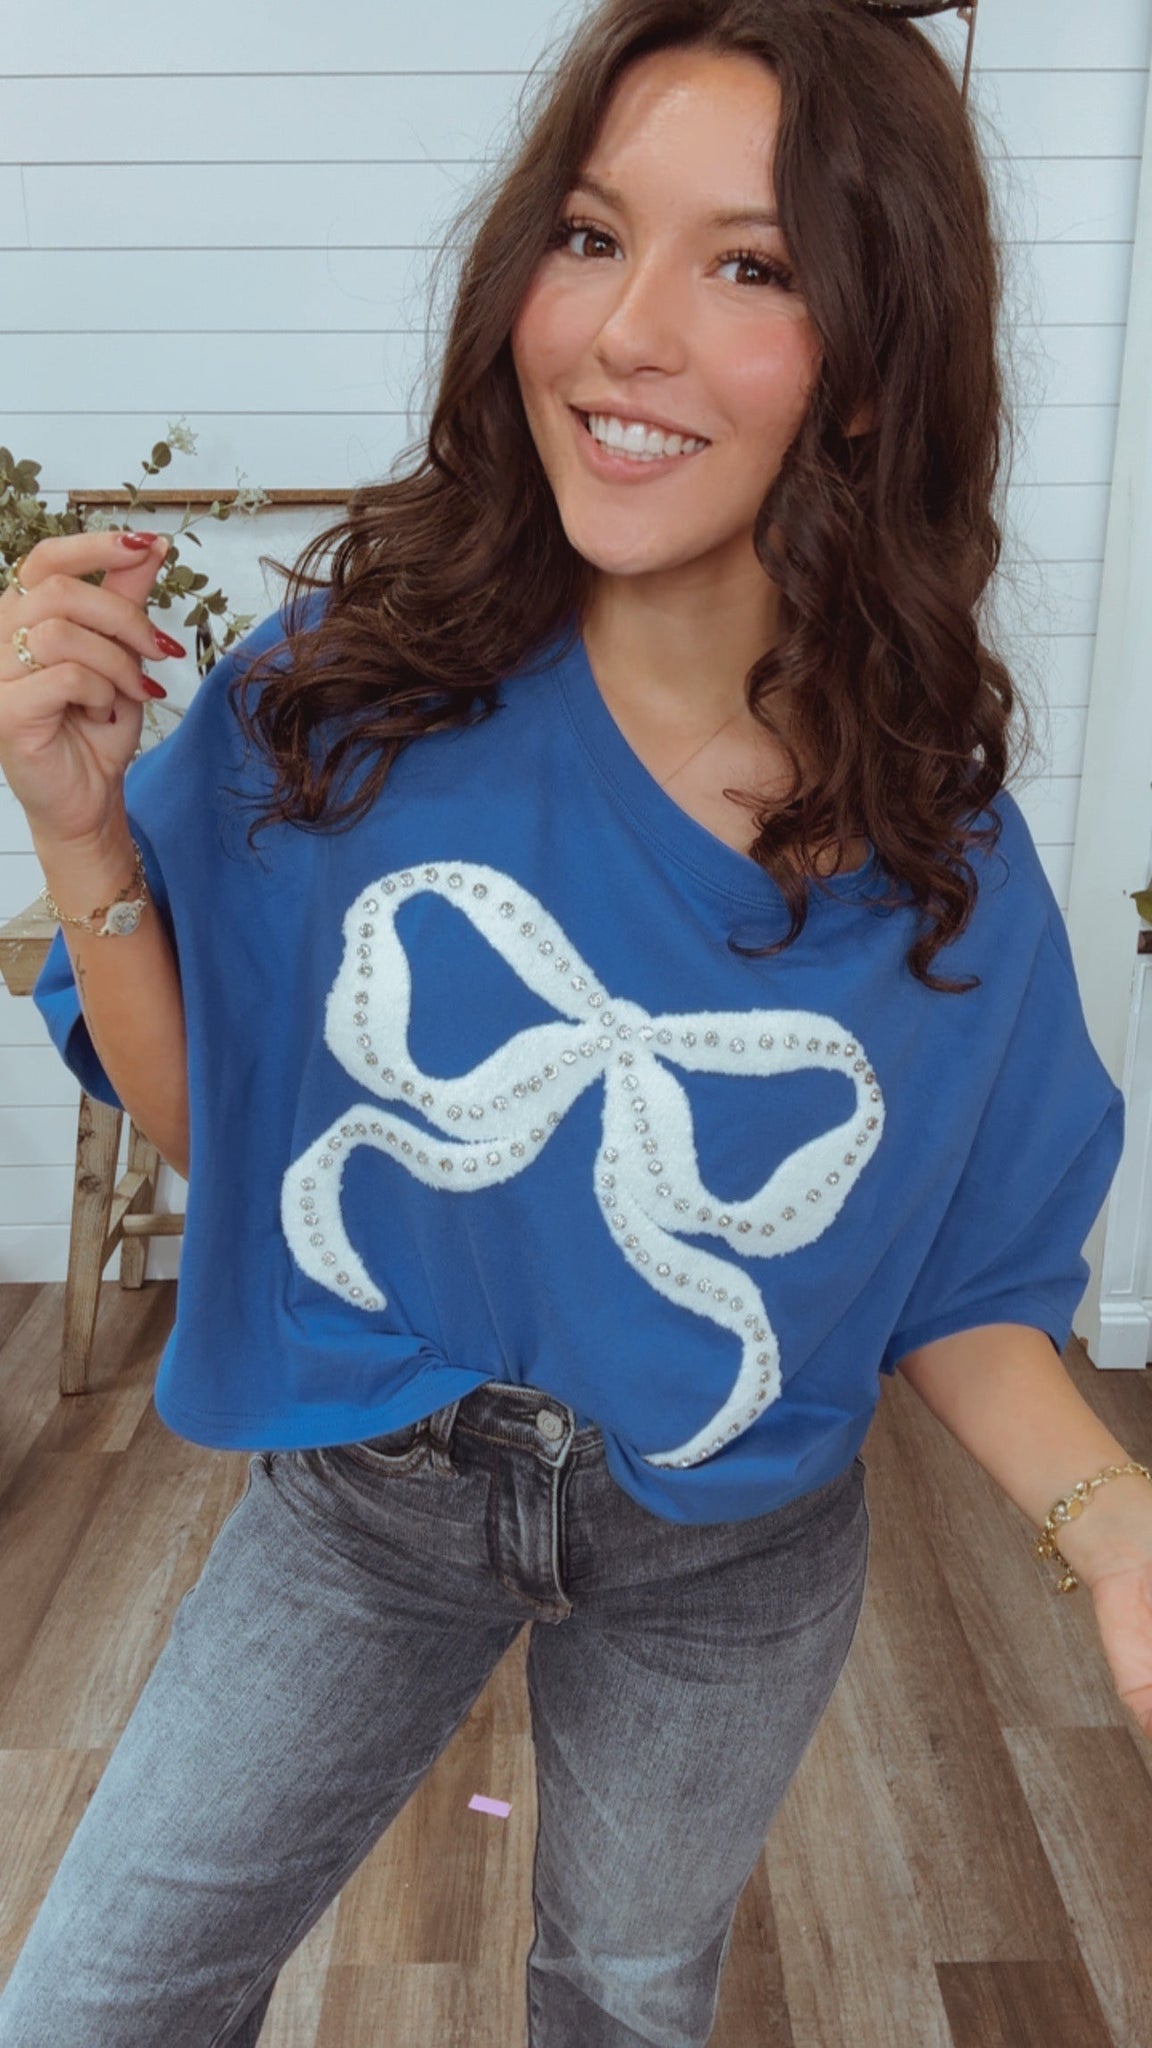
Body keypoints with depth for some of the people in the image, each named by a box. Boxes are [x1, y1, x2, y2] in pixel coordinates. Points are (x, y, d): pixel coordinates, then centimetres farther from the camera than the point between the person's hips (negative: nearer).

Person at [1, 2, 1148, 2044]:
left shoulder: (944, 859, -18)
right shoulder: (345, 685, -19)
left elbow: (966, 1295, -6)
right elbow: (203, 1124, -9)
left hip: (726, 1570, 1)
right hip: (363, 1498, 0)